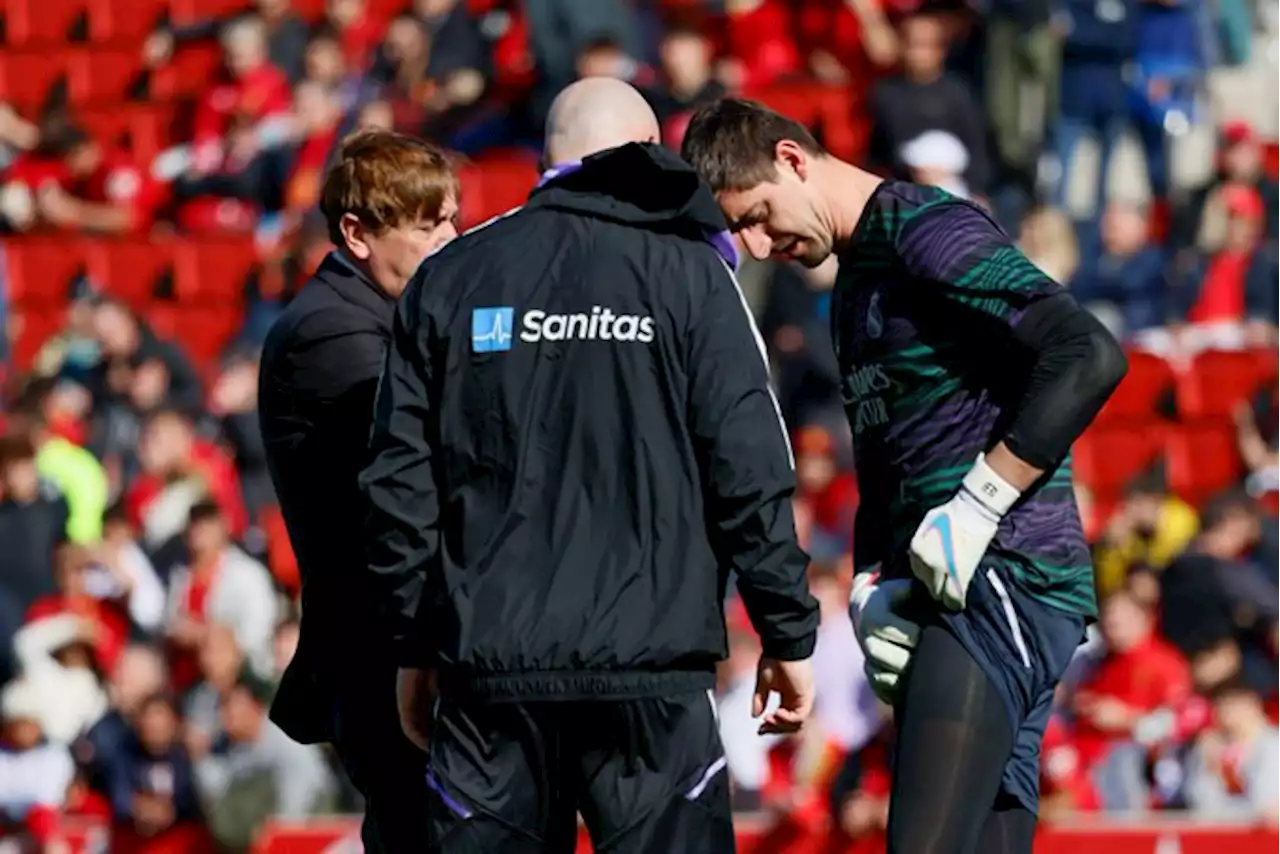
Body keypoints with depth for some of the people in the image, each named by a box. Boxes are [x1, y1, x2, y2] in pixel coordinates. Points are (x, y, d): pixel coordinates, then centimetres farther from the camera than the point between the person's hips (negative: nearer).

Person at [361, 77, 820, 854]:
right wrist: (789, 635, 3)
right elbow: (749, 473, -4)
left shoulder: (450, 278, 10)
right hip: (650, 669, -3)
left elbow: (399, 479, 9)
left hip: (487, 672, 3)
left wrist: (415, 645, 16)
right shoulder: (688, 272, 0)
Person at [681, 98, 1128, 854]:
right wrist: (871, 589, 6)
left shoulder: (927, 228, -7)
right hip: (944, 591, 10)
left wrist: (976, 507, -20)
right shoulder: (857, 287, 23)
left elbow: (1088, 355, -20)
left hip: (1004, 580, -10)